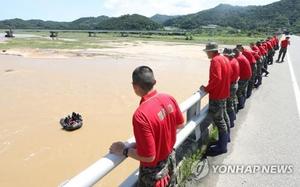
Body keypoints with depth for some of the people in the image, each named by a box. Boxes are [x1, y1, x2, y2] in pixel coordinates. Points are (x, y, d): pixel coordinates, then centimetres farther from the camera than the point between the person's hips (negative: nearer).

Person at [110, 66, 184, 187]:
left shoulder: (141, 115, -35)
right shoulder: (169, 98, -13)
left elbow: (148, 157, -28)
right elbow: (180, 124, 4)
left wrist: (123, 150, -16)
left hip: (154, 170, -6)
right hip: (170, 159, 6)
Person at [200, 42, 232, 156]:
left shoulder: (215, 60, -19)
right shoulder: (224, 59, 10)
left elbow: (216, 78, -29)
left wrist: (206, 89, -18)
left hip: (216, 95, -10)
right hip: (224, 92, 10)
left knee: (218, 120, -1)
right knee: (223, 116, 22)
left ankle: (222, 146, 8)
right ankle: (225, 137, 39)